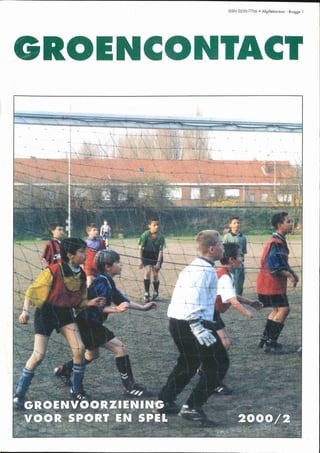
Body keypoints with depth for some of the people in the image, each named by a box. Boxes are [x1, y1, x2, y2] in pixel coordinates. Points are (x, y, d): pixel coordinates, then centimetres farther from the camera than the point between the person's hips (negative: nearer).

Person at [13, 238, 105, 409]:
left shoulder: (80, 274, -1)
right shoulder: (53, 271, -21)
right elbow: (32, 290, -15)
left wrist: (90, 302, -8)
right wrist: (25, 310, -23)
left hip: (65, 313, 6)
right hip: (46, 313, -6)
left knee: (79, 350, -6)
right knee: (39, 355, -9)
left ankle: (76, 390, 14)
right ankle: (19, 393, 6)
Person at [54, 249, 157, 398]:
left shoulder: (108, 281, 10)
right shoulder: (102, 282, -20)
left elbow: (122, 300, 15)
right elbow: (99, 307, -27)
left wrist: (143, 307, 12)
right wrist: (117, 309, -40)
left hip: (91, 324, 11)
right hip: (88, 325, -11)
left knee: (92, 354, 29)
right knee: (120, 348, -11)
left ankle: (63, 370, 40)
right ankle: (129, 387, -6)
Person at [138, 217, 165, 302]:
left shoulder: (160, 236, -17)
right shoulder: (145, 235, -19)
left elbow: (161, 250, -13)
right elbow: (140, 248, -12)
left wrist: (158, 262, -17)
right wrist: (140, 260, -16)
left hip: (156, 256, 1)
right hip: (146, 255, -1)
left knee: (155, 275, 1)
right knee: (147, 272, -15)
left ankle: (156, 294, 19)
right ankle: (146, 293, -6)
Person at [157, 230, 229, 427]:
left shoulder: (193, 268, 16)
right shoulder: (204, 270, -16)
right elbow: (191, 300, -27)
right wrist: (198, 328, -29)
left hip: (177, 322, 10)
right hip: (191, 322, -10)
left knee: (188, 363, 26)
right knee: (218, 364, -4)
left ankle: (165, 401, 34)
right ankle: (193, 408, -6)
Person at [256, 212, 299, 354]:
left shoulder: (280, 241, 13)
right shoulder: (275, 243, -20)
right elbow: (274, 268, -25)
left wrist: (291, 272, 8)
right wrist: (289, 275, -19)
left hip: (274, 283, 11)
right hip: (270, 282, -11)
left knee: (278, 309, 17)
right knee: (284, 309, -10)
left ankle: (265, 340, 26)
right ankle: (270, 343, -5)